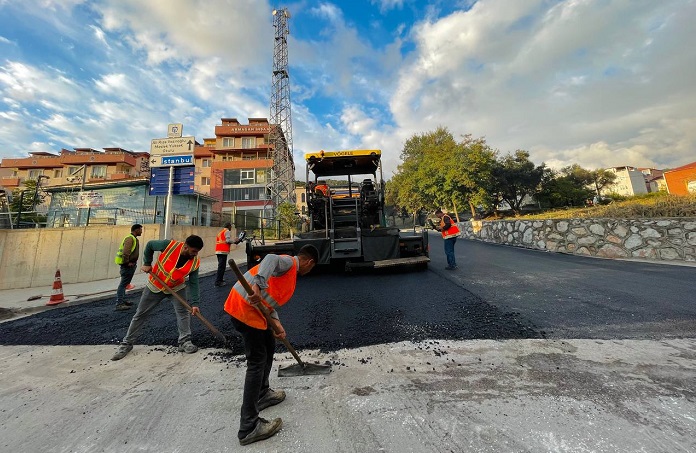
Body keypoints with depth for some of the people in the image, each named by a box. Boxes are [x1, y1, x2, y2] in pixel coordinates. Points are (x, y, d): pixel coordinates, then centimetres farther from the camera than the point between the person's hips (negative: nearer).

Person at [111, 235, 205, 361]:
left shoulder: (195, 263, -25)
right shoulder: (169, 245, -31)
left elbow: (193, 283, -19)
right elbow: (149, 245, -8)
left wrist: (194, 303, -24)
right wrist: (147, 263, -10)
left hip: (177, 288, 0)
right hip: (155, 285, 0)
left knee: (183, 312, -12)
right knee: (140, 314, 11)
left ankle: (185, 342, 0)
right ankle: (126, 344, 30)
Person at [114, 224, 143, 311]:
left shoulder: (134, 239, 16)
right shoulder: (130, 239, -16)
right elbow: (125, 252, -25)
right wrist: (127, 263, -20)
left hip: (130, 265, 11)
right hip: (128, 265, -11)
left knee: (125, 284, 18)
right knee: (123, 284, -7)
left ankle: (122, 301, 29)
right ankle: (119, 304, -5)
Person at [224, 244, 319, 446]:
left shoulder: (291, 271, 19)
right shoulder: (289, 261, -8)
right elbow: (270, 259, -30)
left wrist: (276, 324, 9)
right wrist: (258, 285, -42)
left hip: (254, 308, 10)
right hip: (245, 307, -10)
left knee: (269, 345, 22)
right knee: (257, 361, -4)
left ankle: (262, 394, 39)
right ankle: (249, 427, 7)